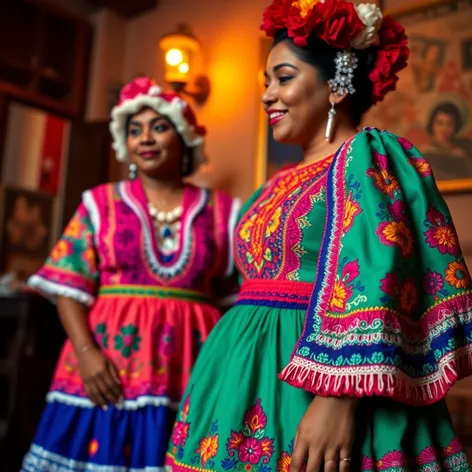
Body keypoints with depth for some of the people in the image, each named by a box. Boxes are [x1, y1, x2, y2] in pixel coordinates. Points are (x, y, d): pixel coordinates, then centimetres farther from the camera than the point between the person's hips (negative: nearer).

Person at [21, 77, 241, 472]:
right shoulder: (100, 202, 7)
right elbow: (69, 286, 2)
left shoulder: (222, 211, 7)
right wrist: (85, 351, -10)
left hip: (190, 370, 0)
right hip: (109, 362, 0)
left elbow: (238, 296, 7)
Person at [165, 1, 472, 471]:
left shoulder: (366, 158, -9)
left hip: (314, 386, -8)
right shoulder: (285, 183, 16)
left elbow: (370, 287, -20)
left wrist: (338, 398, -27)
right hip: (252, 377, 8)